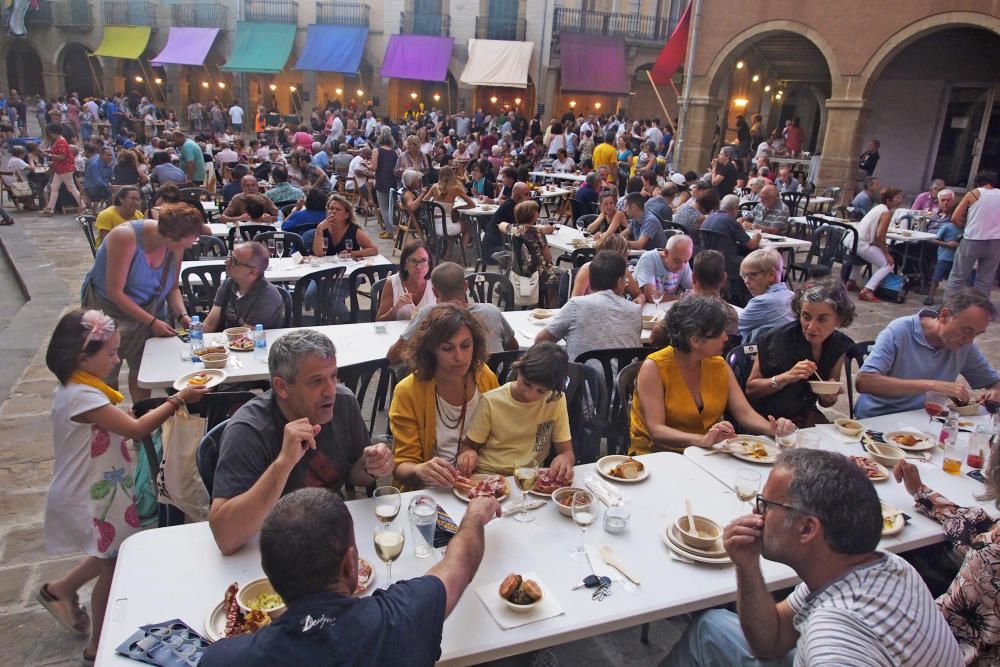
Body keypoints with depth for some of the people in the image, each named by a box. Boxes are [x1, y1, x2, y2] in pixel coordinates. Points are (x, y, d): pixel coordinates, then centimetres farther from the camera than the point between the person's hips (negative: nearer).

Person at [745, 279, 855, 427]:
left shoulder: (839, 345, -4)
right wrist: (786, 377, -27)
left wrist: (830, 398, -15)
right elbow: (750, 389, -12)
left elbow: (824, 402, 8)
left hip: (804, 416, 5)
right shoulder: (777, 338, -18)